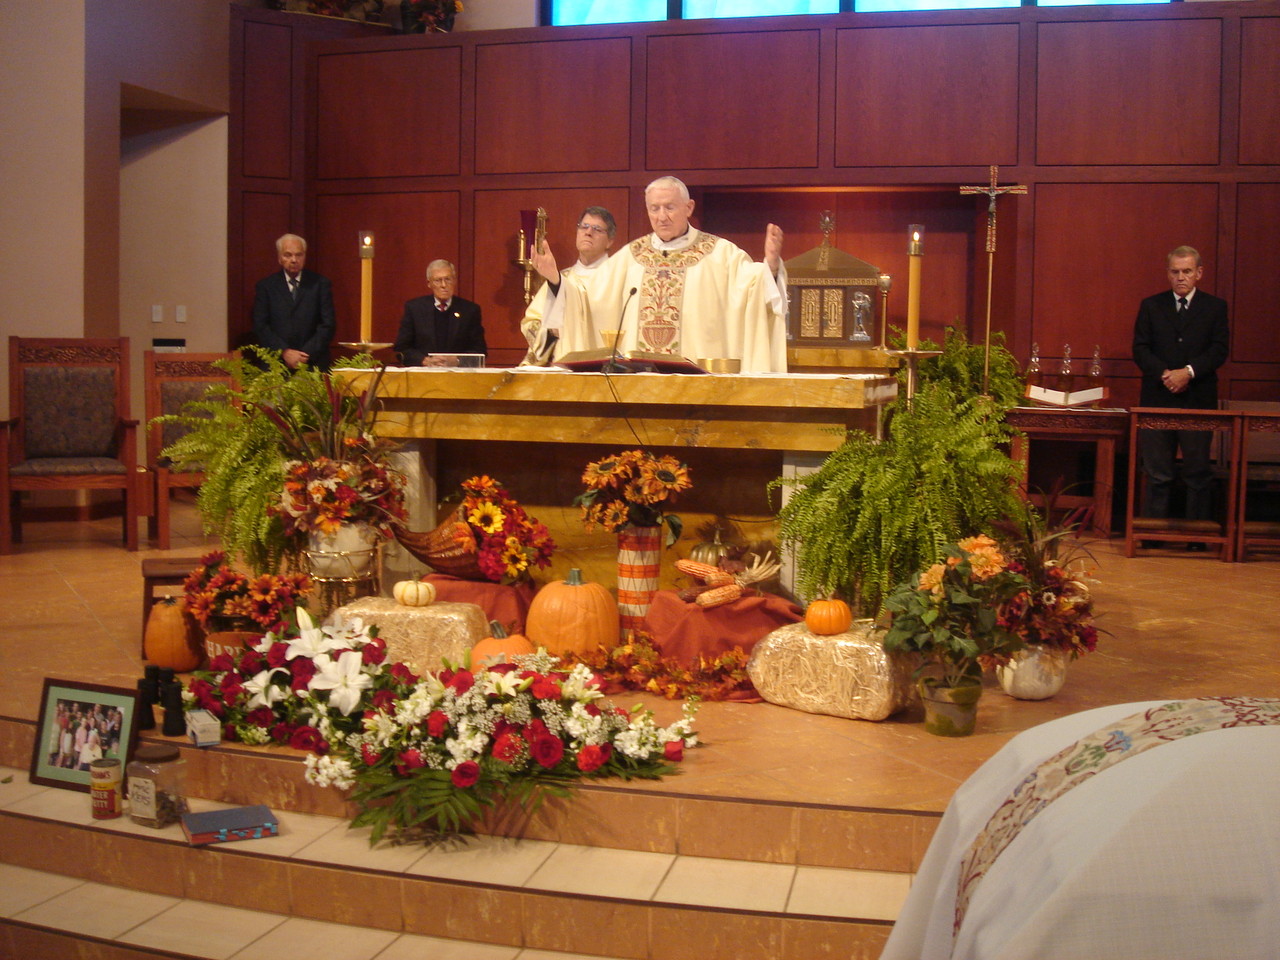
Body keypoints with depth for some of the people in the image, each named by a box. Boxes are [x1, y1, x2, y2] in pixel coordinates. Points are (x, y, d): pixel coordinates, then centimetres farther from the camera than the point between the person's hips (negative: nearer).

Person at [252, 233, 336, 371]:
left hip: (313, 364, 0)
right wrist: (284, 352, -10)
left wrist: (306, 354, -8)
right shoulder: (265, 286, 9)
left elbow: (328, 325, 2)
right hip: (275, 364, 0)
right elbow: (260, 326, 3)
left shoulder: (320, 284, 7)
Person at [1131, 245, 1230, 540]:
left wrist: (1189, 372, -16)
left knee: (1198, 472, 2)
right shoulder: (1151, 306, 10)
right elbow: (1140, 349, 2)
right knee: (1157, 473, 3)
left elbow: (1219, 351, -1)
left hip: (1198, 399, -1)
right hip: (1157, 399, 1)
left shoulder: (1215, 307, 7)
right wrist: (1164, 374, -14)